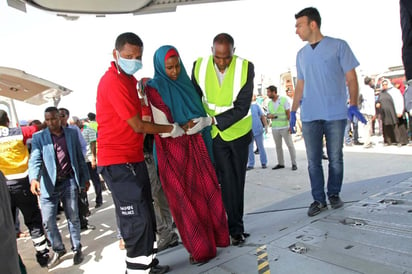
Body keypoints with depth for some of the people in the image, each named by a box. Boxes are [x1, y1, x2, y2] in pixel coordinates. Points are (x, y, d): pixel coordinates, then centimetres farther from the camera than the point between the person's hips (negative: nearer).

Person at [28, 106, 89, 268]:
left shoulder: (72, 133, 5)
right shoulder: (38, 137, 1)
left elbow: (79, 157, 9)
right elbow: (35, 160, -10)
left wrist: (85, 178, 9)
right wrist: (34, 179, -28)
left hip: (69, 182, 0)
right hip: (48, 185, 0)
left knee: (73, 218, 9)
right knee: (48, 221, 4)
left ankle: (77, 249, 26)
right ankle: (58, 250, 26)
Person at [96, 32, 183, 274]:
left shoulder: (128, 79, 14)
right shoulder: (114, 82, -18)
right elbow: (138, 126, -18)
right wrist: (170, 129, -6)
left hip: (134, 158, 10)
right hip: (117, 162, -10)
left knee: (147, 215, 16)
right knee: (137, 219, -7)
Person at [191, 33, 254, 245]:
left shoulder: (245, 68, -16)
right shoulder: (200, 66, -10)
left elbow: (242, 108, -19)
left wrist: (213, 120, -25)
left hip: (238, 131, 0)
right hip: (214, 133, 0)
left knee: (237, 181, 10)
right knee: (226, 181, -1)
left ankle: (234, 226, 26)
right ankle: (236, 228, 14)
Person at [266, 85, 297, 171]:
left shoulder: (284, 99, -4)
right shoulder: (270, 103, 10)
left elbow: (288, 113, -6)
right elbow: (268, 114, 16)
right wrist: (270, 116, -9)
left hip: (285, 127, -5)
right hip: (275, 128, 5)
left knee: (290, 145, -2)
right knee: (278, 146, 9)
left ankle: (294, 164, 5)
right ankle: (281, 163, 18)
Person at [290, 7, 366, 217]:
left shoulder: (338, 46, 2)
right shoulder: (301, 54, 14)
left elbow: (351, 78, 0)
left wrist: (353, 105, -12)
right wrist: (293, 111, 12)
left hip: (335, 114, -3)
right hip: (309, 116, 3)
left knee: (335, 159, 5)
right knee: (313, 161, 3)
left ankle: (334, 194, 24)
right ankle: (319, 199, 13)